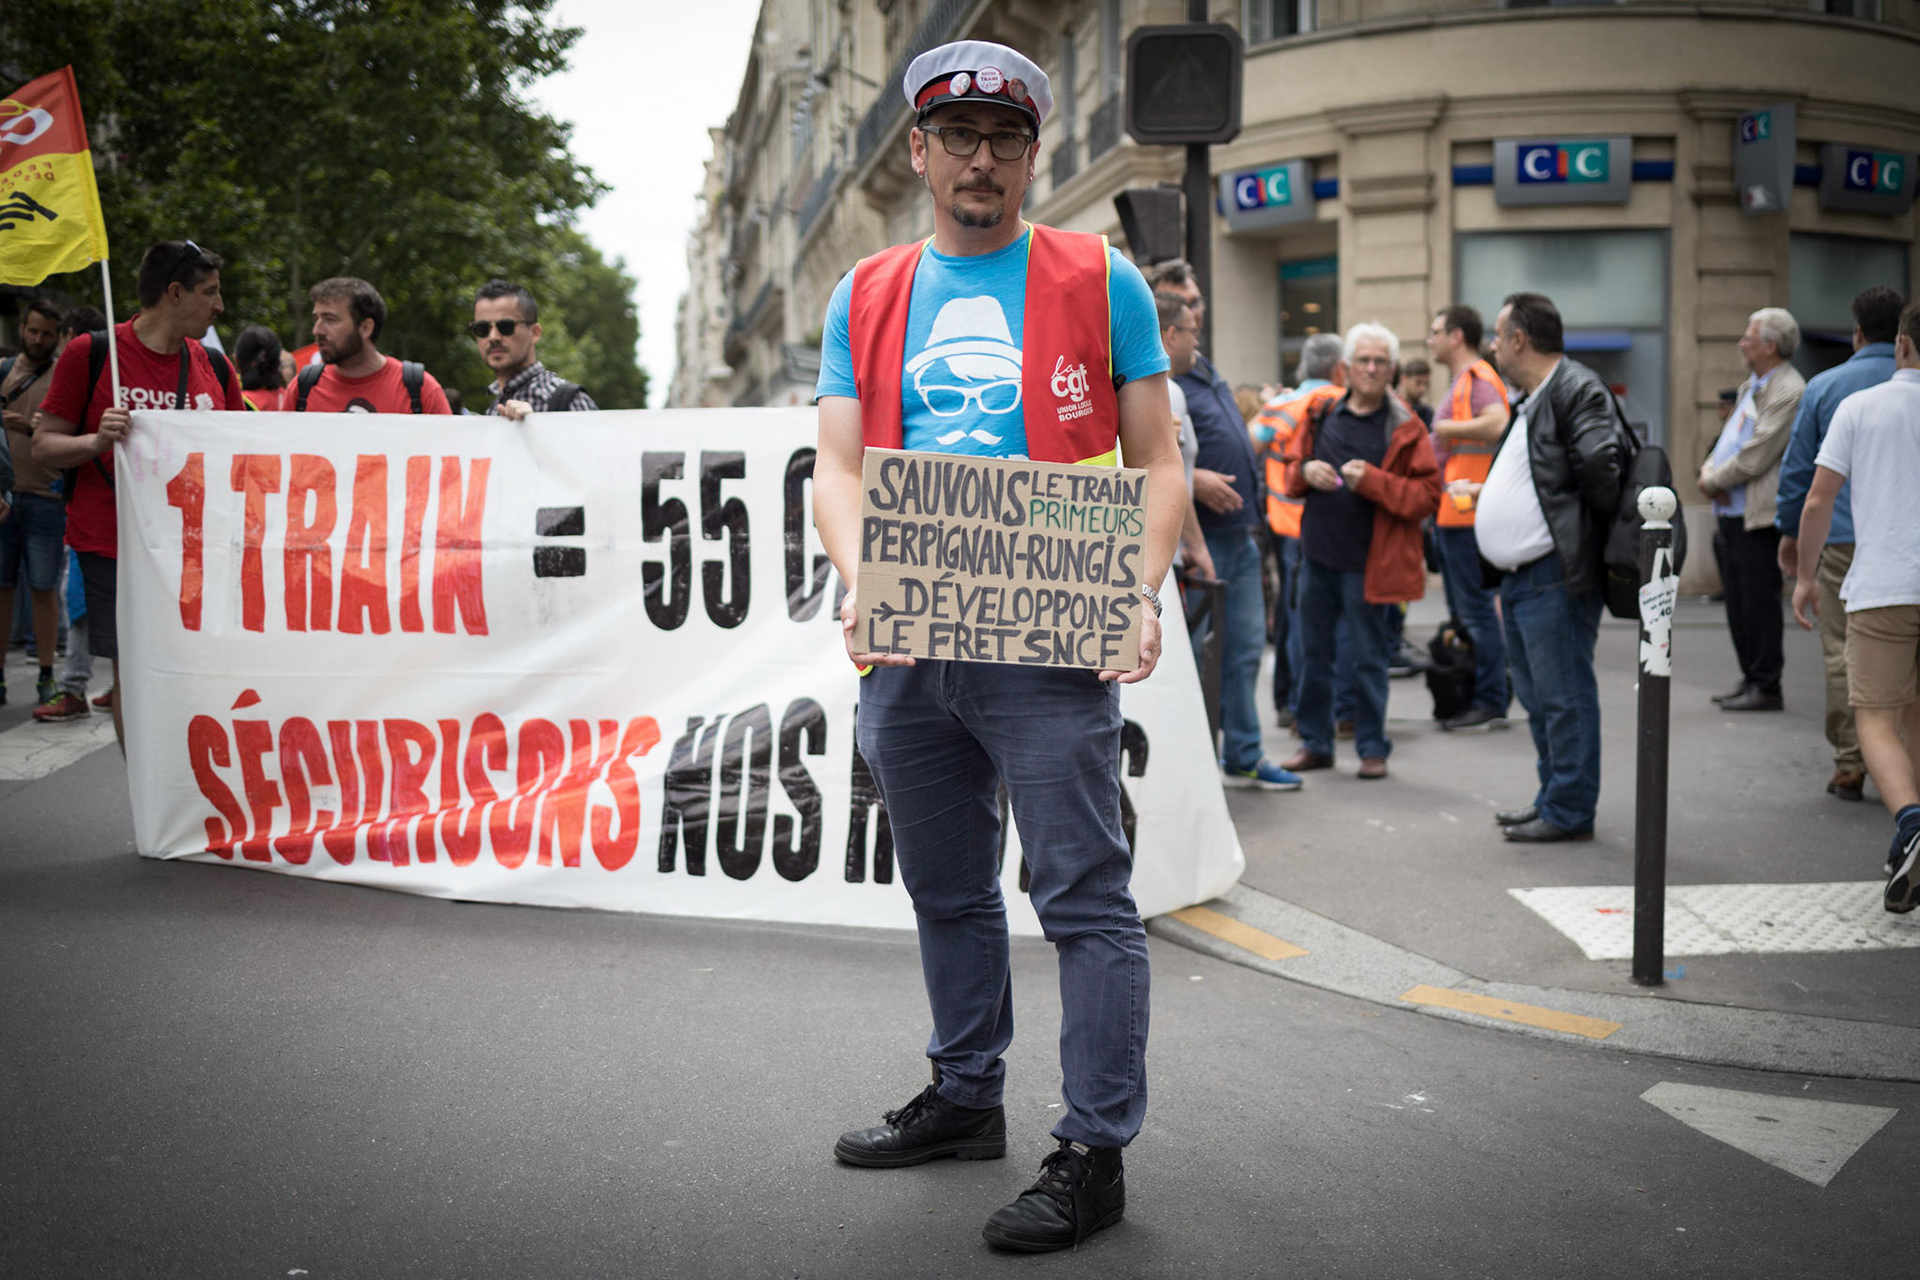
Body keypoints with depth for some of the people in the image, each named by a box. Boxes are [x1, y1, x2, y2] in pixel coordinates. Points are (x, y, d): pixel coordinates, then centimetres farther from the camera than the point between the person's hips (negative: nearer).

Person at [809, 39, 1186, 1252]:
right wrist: (860, 588, -13)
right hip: (906, 647, 5)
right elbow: (839, 467, 6)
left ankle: (1095, 1153, 4)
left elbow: (1158, 460, 2)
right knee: (947, 894, 17)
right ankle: (967, 1096, 33)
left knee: (1086, 896, -4)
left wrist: (1141, 594, -14)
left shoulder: (1102, 282, 3)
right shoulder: (865, 298, 12)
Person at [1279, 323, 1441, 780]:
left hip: (1367, 562, -4)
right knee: (1314, 653, 11)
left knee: (1369, 657, 3)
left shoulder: (1405, 429, -4)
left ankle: (1373, 748, 14)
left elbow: (1427, 495, -9)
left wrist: (1373, 481, -20)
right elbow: (1290, 468, 18)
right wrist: (1305, 472, -5)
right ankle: (1315, 743, 23)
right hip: (1317, 554, 4)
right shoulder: (1321, 415, 8)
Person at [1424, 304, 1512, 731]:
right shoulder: (1459, 381, 20)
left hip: (1466, 510, -11)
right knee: (1461, 610, 15)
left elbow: (1498, 424, -30)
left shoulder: (1478, 377, -12)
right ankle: (1466, 697, 22)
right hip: (1449, 513, 11)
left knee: (1475, 608, -7)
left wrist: (1446, 428, -19)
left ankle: (1491, 703, -3)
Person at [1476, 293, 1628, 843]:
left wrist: (1596, 530, -10)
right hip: (1521, 578, 11)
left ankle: (1570, 812, 1)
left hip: (1556, 578, -11)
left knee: (1562, 695, -5)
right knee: (1537, 696, 16)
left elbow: (1600, 464, -23)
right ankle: (1553, 798, 25)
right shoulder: (1529, 402, 21)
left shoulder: (1577, 389, -12)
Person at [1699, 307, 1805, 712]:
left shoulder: (1788, 391, -14)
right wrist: (1709, 470, 2)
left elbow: (1756, 457, -19)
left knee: (1758, 601, -5)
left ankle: (1766, 686, 2)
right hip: (1731, 513, 10)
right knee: (1738, 601, 13)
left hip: (1759, 516, -10)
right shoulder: (1751, 386, 18)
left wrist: (1713, 481, -8)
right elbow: (1729, 439, 22)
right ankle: (1750, 678, 22)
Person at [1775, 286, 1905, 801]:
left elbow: (1797, 468, 5)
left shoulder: (1823, 387, 2)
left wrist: (1790, 531, 16)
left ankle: (1851, 764, 4)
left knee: (1843, 653, 3)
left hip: (1842, 541, -1)